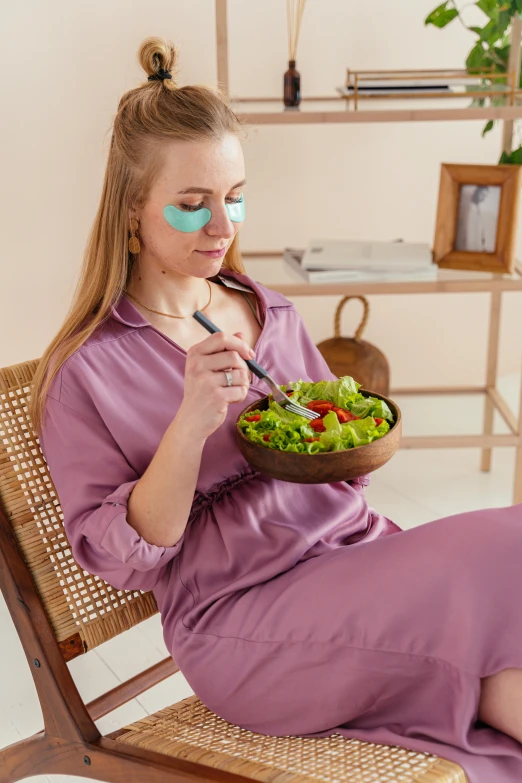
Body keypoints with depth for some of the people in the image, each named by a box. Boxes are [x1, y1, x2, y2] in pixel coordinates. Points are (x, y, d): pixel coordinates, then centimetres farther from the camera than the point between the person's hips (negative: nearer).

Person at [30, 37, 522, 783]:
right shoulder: (85, 371, -3)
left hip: (355, 550, 6)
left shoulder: (273, 314, 12)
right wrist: (191, 424, -19)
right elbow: (120, 559, -5)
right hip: (238, 618, -5)